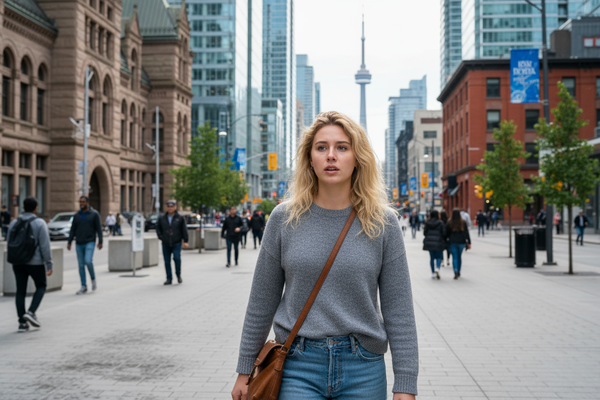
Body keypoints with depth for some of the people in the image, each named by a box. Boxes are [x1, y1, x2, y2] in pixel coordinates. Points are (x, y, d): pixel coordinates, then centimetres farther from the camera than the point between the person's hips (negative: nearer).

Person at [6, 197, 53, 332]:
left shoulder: (14, 223, 5)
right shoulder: (40, 223, -10)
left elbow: (9, 244, 9)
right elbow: (45, 246, -14)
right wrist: (49, 265, -10)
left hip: (18, 262, 4)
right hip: (35, 263, -4)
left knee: (20, 291, 9)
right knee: (41, 287, 15)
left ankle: (22, 323, 8)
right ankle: (31, 312, -4)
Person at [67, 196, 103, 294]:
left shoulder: (94, 214, -1)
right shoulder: (76, 215, 9)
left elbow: (99, 229, -3)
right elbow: (72, 230, 11)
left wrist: (100, 242, -9)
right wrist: (69, 242, 4)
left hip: (90, 243, -4)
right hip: (79, 244, 4)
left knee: (88, 261, -21)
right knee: (81, 265, 4)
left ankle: (93, 279, 4)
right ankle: (84, 287, 10)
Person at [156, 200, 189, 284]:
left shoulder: (180, 218, 0)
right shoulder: (162, 218, 6)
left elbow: (184, 230, 1)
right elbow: (158, 228, 16)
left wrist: (185, 241, -4)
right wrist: (160, 237, 4)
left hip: (176, 243, -3)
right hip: (166, 244, 3)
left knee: (177, 258, -18)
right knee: (167, 261, 4)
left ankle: (178, 275, 3)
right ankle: (169, 279, 13)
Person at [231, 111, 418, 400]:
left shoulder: (382, 223, -2)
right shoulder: (284, 218, -1)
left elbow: (399, 310, -1)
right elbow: (262, 302, 5)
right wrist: (245, 371, 8)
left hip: (364, 372, 1)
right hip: (298, 368, 0)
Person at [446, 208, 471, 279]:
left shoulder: (449, 223, -8)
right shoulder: (463, 222, -3)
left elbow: (447, 233, -2)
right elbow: (466, 233, -1)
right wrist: (468, 242, 3)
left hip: (452, 242, -2)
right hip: (461, 242, 2)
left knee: (454, 257, -1)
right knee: (459, 257, 16)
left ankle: (456, 272, -18)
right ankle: (458, 272, 25)